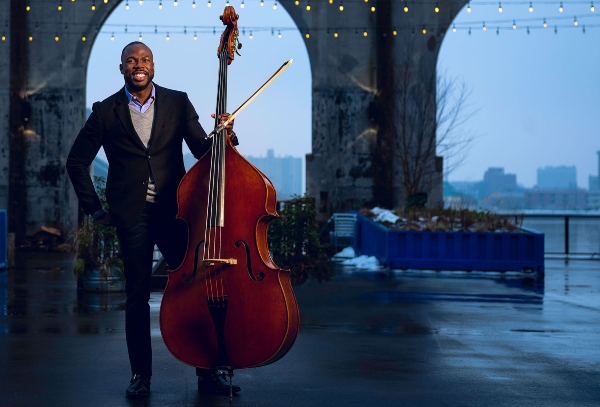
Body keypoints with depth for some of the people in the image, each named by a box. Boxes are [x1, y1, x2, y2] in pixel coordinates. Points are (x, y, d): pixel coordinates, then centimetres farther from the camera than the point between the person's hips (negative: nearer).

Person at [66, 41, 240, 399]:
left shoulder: (177, 102, 7)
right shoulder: (106, 112, 5)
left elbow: (202, 148, 0)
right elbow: (77, 161, 11)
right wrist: (95, 208, 7)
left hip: (175, 209, 1)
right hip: (131, 215, 0)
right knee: (137, 295, 4)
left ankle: (208, 370, 8)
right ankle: (141, 374, 16)